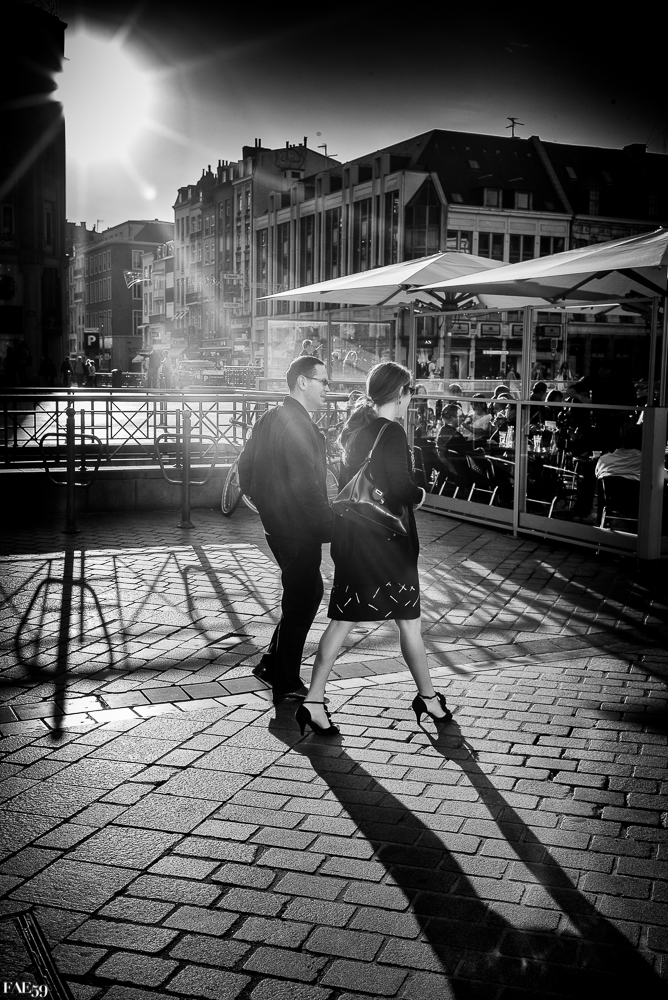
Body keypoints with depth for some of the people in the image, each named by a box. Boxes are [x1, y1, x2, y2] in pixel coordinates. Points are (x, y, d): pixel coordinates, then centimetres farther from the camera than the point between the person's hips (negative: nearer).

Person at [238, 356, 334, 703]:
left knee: (309, 592, 21)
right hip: (298, 530, -10)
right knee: (301, 599, 3)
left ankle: (273, 664, 28)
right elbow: (306, 485, -25)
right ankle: (286, 683, 15)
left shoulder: (271, 418, 11)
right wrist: (331, 526, -19)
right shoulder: (297, 424, -20)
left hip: (277, 523, 10)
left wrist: (265, 504, 22)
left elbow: (246, 467, 18)